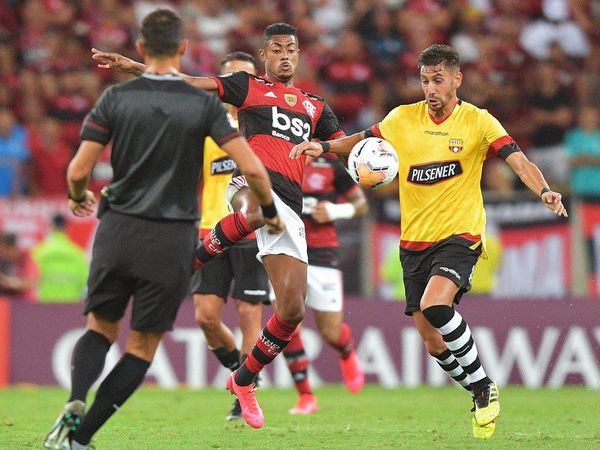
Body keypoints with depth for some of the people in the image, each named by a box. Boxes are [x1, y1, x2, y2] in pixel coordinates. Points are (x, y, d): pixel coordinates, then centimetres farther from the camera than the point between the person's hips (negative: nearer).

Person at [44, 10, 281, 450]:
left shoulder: (116, 98, -1)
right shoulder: (205, 104, -4)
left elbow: (78, 171, -4)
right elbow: (252, 168, -10)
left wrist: (77, 198, 19)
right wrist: (271, 212, 9)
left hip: (118, 231, 1)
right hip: (173, 240, -1)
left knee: (100, 328, 18)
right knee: (143, 347, 8)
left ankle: (76, 401, -10)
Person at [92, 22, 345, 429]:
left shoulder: (314, 105, 28)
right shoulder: (249, 87, 14)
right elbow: (192, 83, 4)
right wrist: (132, 67, -7)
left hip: (289, 204, 5)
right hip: (252, 182, -5)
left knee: (293, 309, -5)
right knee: (257, 212, -46)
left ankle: (243, 381, 17)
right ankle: (193, 259, -21)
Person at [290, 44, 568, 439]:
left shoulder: (478, 122, -5)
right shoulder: (403, 118, 4)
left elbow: (519, 162, -14)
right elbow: (363, 141, 18)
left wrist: (544, 191, -32)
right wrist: (324, 147, 1)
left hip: (460, 236, -4)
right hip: (414, 241, 4)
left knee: (435, 305, -30)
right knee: (434, 344, 2)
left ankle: (484, 386, -12)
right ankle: (483, 396, 26)